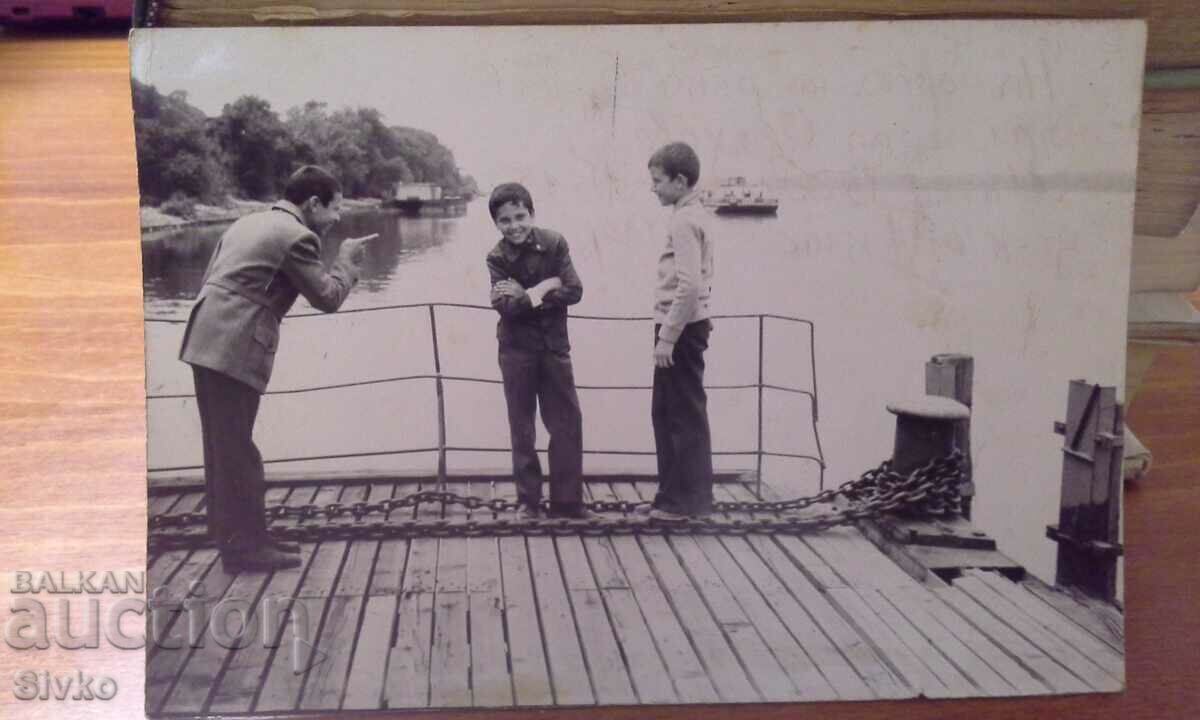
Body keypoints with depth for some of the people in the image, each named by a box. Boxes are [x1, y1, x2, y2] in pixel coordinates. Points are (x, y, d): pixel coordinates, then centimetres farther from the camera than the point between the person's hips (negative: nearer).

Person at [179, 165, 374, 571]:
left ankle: (232, 536, 23)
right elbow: (327, 298, -5)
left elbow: (210, 278, 22)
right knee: (237, 450, -3)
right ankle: (245, 546, 4)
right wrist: (347, 260, 10)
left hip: (206, 342, 9)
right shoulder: (297, 236, -8)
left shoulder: (249, 223, 20)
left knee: (223, 447, 14)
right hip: (234, 349, -9)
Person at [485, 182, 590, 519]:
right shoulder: (497, 258, -8)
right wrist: (543, 289, -22)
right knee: (522, 426, 6)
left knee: (568, 421, 2)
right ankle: (528, 500, 17)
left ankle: (567, 500, 12)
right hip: (517, 349, -1)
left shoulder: (555, 243, -6)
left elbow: (574, 291, -14)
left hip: (554, 345, 1)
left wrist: (525, 296, -19)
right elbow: (504, 306, -20)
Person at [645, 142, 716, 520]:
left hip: (680, 329, -10)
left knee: (684, 414, -2)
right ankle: (676, 493, 23)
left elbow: (688, 286, -24)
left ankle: (688, 500, 6)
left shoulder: (684, 221, -16)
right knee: (667, 411, 15)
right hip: (687, 326, 10)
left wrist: (667, 337, -21)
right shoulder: (694, 216, 15)